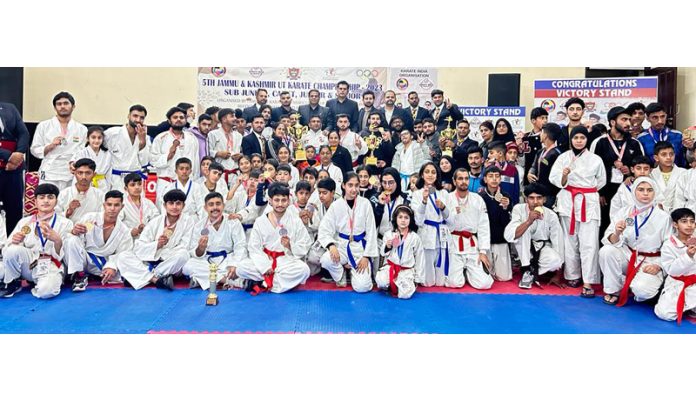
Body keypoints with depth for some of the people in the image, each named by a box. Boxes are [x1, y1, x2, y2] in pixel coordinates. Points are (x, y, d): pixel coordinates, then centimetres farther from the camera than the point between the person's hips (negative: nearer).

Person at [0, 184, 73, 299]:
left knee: (46, 291, -35)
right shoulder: (25, 222, 10)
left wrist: (57, 240, -25)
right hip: (29, 266, 3)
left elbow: (64, 256, -5)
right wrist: (14, 242, -18)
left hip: (50, 268, -3)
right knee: (14, 249, -28)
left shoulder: (65, 223, 3)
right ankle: (13, 283, -2)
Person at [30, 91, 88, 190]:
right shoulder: (43, 126, 9)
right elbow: (35, 150, 9)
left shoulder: (82, 129, 10)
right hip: (49, 177, -1)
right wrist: (50, 146, -7)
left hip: (72, 178, 1)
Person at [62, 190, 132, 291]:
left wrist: (112, 267, -23)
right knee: (72, 240, -30)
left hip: (103, 264, 2)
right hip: (82, 260, -2)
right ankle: (79, 276, -16)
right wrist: (74, 232, -35)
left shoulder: (123, 230, -1)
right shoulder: (89, 218, -9)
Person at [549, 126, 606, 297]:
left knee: (589, 243, -7)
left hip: (589, 202, 0)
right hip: (568, 201, 1)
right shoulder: (563, 157, 2)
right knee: (570, 241, 7)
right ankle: (573, 275, 22)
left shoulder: (595, 159, 3)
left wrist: (587, 191, 13)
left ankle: (588, 282, -6)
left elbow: (601, 181, 15)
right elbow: (555, 179, 0)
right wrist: (564, 175, -19)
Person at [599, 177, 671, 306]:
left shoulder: (664, 217, -8)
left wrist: (658, 265, -15)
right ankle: (614, 290, -7)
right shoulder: (625, 212, -3)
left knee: (641, 289, -31)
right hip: (628, 257, 3)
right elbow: (611, 242, -8)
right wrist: (617, 233, -30)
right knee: (606, 251, -28)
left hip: (651, 263, -2)